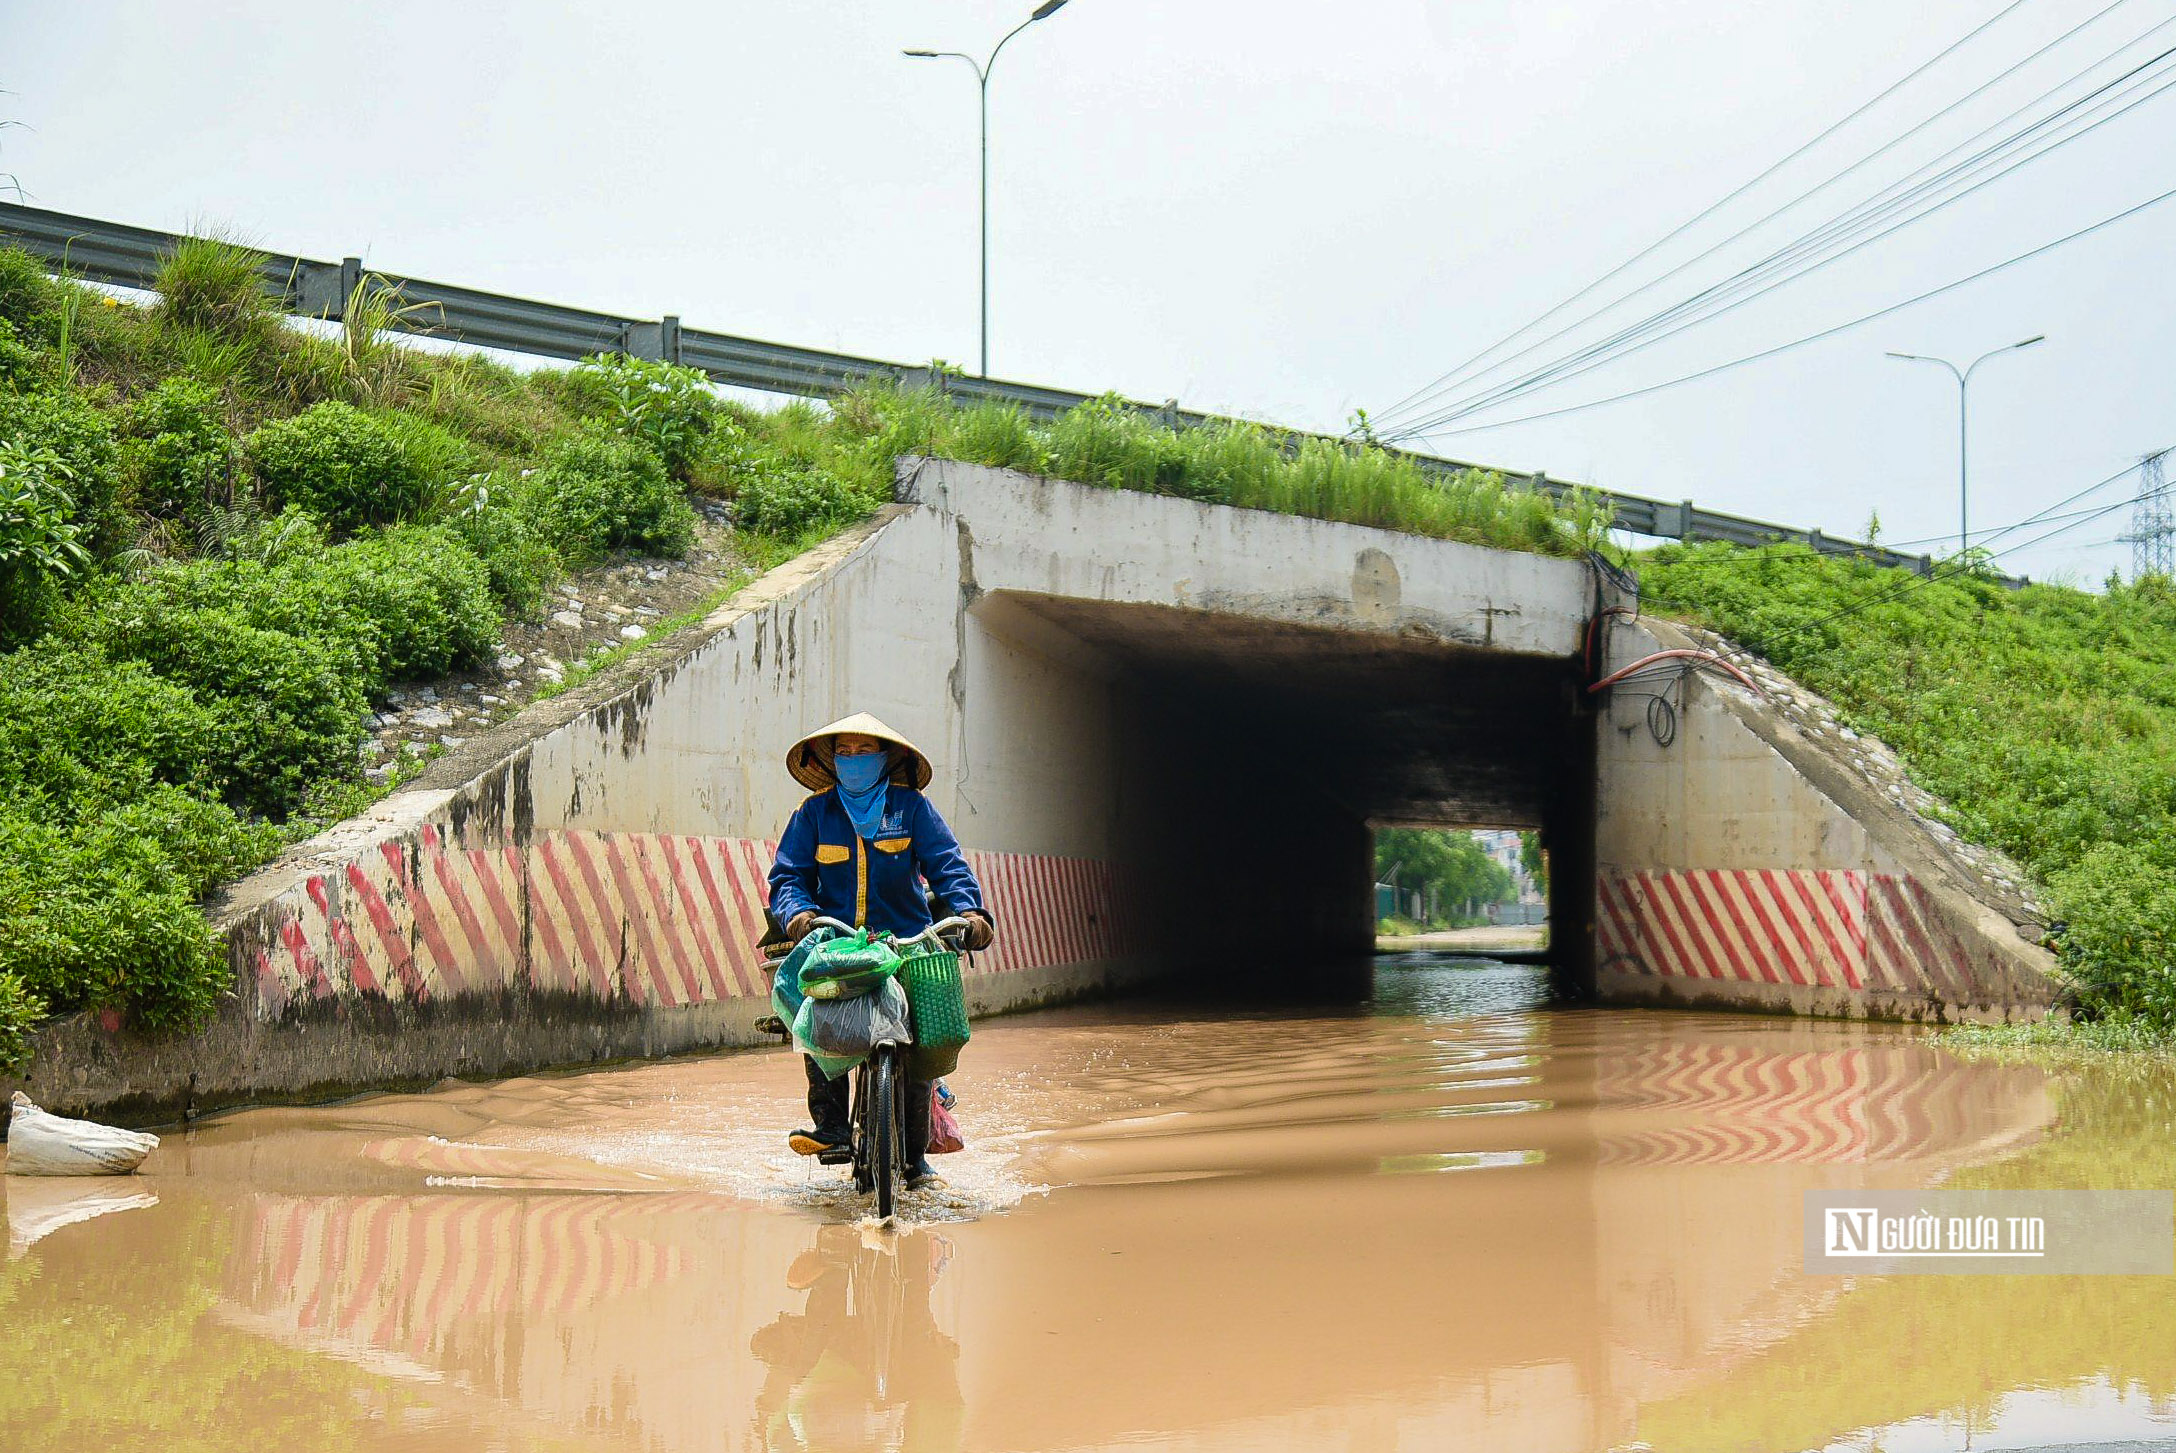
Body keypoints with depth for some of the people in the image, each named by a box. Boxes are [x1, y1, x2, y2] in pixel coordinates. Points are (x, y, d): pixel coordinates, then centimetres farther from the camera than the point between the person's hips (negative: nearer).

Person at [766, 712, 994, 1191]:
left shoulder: (911, 807, 9)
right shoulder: (814, 812, 12)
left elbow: (947, 864, 1)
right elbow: (788, 874, 6)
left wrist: (969, 911, -17)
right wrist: (798, 913, -16)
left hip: (906, 941, 0)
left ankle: (914, 1155, 2)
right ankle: (830, 1123, -22)